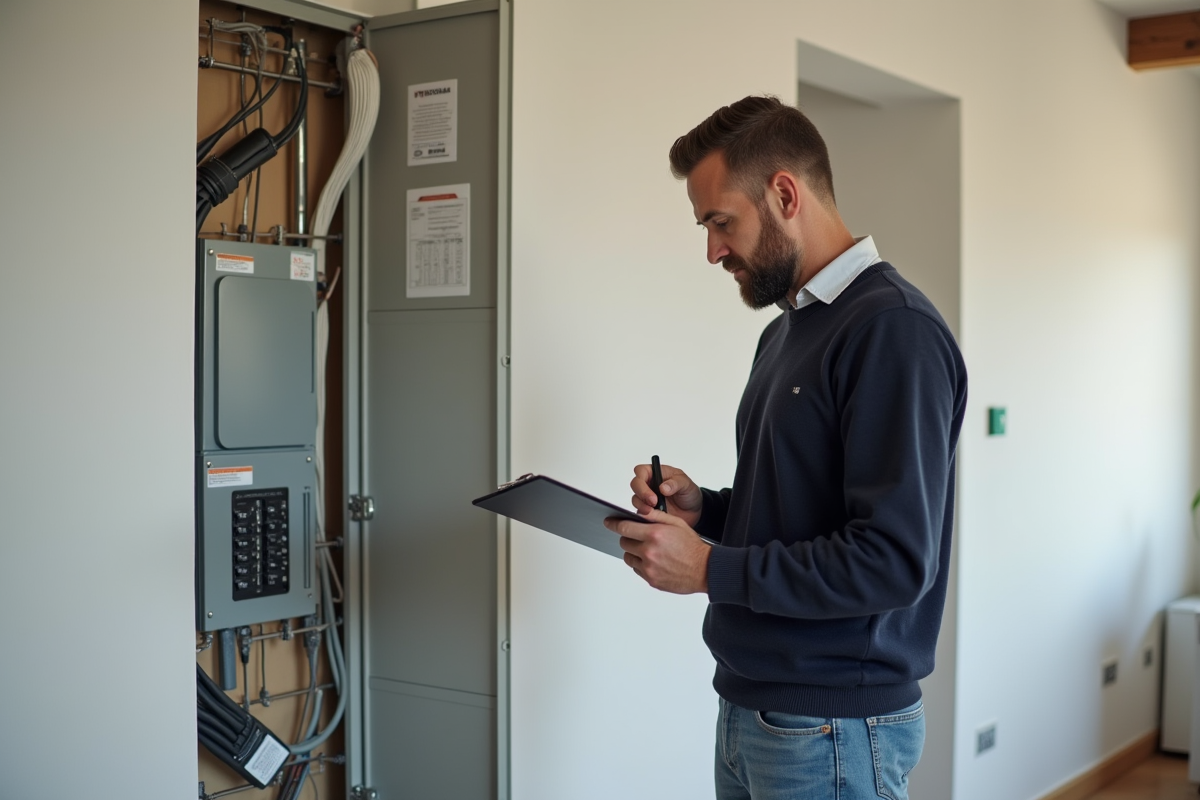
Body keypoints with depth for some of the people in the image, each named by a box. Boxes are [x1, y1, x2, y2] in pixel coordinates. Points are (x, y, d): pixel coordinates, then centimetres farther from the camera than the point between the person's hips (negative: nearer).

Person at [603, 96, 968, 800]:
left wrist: (711, 569, -19)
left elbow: (894, 558, -24)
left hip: (832, 732, -8)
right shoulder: (787, 331, 12)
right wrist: (706, 509, 2)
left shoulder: (894, 330, -18)